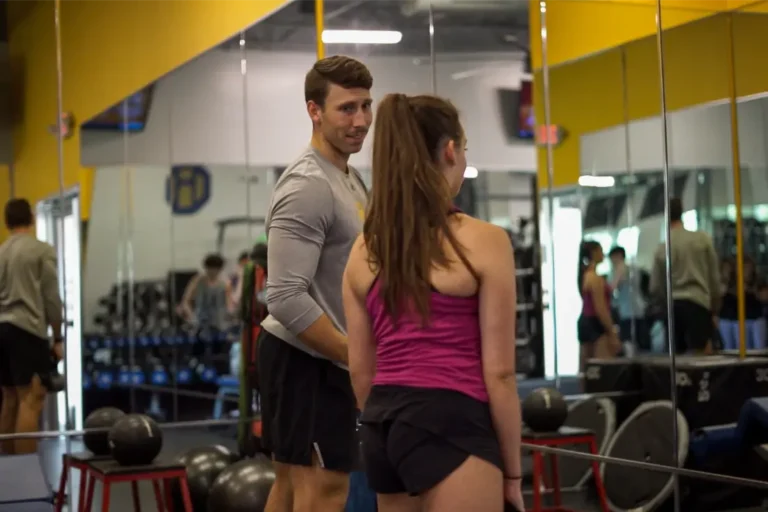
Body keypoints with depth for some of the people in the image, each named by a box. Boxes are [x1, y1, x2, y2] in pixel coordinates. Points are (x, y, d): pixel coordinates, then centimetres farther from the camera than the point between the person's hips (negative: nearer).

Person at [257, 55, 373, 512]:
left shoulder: (351, 179, 13)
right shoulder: (308, 186, -21)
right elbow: (286, 297, -27)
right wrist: (357, 357, -23)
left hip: (319, 356, 10)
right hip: (306, 358, -10)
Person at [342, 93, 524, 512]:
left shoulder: (364, 250, 9)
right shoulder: (484, 241, -7)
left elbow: (360, 368, 12)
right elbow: (498, 372, -7)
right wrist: (512, 470, 1)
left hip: (384, 424, 7)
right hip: (449, 426, -7)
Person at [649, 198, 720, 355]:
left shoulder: (662, 248, 5)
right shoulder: (702, 239, 1)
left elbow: (655, 289, 7)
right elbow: (714, 277, 4)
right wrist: (715, 308, 13)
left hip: (673, 306, 3)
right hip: (698, 303, -3)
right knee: (702, 354, -9)